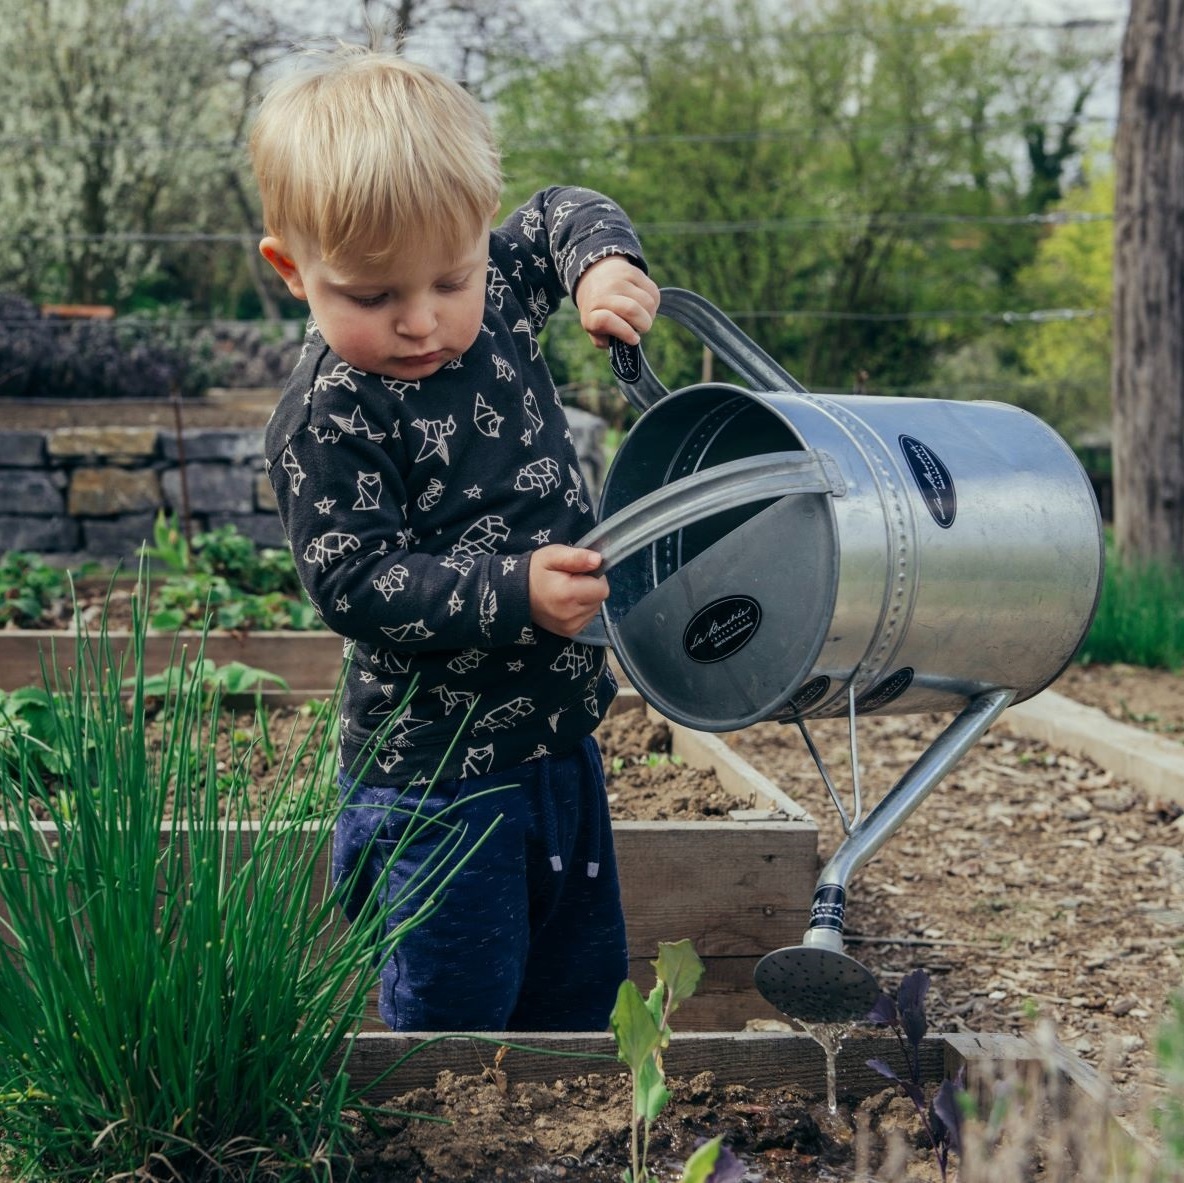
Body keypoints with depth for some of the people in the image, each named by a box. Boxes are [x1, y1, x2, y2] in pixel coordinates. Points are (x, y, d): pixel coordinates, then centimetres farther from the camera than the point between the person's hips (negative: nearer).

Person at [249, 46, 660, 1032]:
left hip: (559, 737, 7)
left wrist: (604, 265, -4)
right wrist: (513, 594, -31)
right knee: (455, 1020, 0)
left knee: (583, 981, 21)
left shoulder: (495, 295, -1)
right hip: (436, 774, -7)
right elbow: (355, 584, -22)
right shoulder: (327, 420, -20)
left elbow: (561, 216, 17)